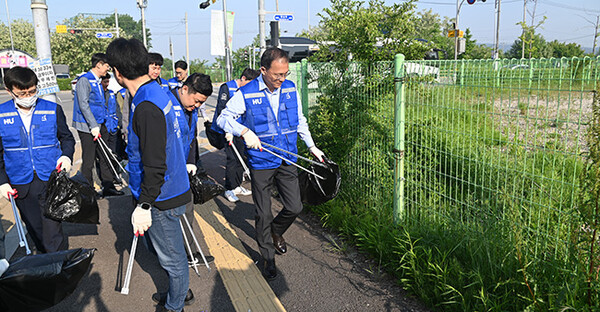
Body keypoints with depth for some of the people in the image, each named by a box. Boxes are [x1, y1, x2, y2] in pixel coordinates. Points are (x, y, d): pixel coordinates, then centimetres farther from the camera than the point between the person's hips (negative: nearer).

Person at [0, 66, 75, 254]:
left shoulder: (52, 110, -1)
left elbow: (67, 137, 12)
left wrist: (66, 155, -8)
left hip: (51, 179, -2)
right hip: (21, 185, 2)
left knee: (52, 231, -6)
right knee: (35, 230, 15)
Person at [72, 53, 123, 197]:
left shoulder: (97, 81, 16)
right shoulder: (84, 80, -11)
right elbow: (83, 105, -19)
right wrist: (94, 126, -24)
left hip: (100, 125, 8)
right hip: (87, 127, -8)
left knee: (105, 157, 9)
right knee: (88, 161, 0)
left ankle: (108, 187, 17)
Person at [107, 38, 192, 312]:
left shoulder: (147, 107, -26)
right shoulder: (156, 92, 5)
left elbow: (155, 166, -26)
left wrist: (144, 205, -20)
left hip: (161, 199, -10)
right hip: (168, 191, 10)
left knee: (171, 256, 11)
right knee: (155, 244, 26)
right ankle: (180, 289, 44)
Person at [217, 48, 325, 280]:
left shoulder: (290, 89, 3)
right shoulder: (246, 93, -11)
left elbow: (300, 120, 15)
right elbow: (223, 118, -7)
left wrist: (311, 146, 17)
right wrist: (245, 132, -25)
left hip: (287, 160, 4)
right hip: (261, 163, -3)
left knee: (295, 207, 6)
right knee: (263, 214, 5)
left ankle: (276, 231, 38)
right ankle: (268, 256, 26)